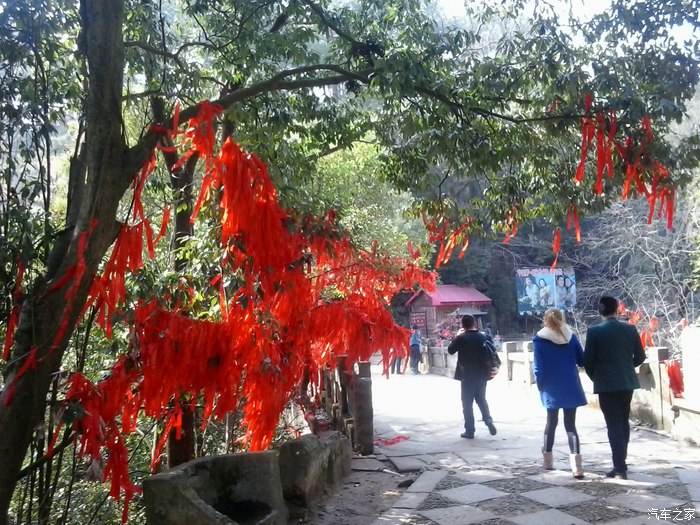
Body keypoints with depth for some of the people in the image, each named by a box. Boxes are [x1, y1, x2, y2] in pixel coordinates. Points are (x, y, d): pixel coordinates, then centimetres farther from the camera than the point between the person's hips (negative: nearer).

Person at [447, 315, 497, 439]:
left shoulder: (461, 338, -14)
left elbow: (450, 350, -2)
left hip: (467, 375, -4)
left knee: (467, 402, 5)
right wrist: (489, 369, 13)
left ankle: (469, 431, 7)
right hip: (482, 374, 4)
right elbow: (491, 353, 3)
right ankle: (488, 419, -1)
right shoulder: (484, 337, -2)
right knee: (481, 398, 21)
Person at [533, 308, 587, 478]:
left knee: (551, 422, 17)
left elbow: (538, 367, -8)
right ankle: (576, 466, -11)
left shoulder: (540, 339, -6)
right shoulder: (571, 336, -1)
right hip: (570, 387, 1)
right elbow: (582, 360, 4)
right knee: (570, 424, 3)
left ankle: (548, 459, 24)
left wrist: (540, 385, 5)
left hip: (551, 388, -1)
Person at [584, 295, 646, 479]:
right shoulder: (630, 329, 0)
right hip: (627, 382, 4)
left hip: (606, 384, -4)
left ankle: (620, 468, -1)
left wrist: (595, 378, 10)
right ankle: (621, 463, 26)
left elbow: (588, 360, -8)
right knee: (623, 423, 17)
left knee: (613, 425, 0)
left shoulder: (594, 331, -11)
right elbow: (640, 357, 6)